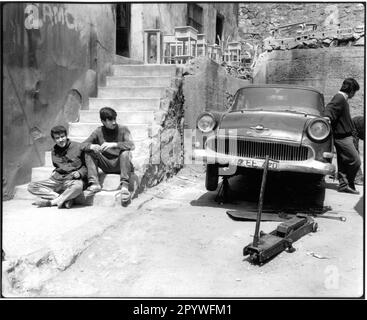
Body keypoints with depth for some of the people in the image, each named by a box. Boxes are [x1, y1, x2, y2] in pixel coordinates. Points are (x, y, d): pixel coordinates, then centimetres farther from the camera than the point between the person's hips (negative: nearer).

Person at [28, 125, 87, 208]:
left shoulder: (78, 147, -1)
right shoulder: (54, 151, 14)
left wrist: (79, 173, -17)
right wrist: (55, 172, 7)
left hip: (72, 180, -5)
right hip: (56, 180, 6)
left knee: (78, 186, -42)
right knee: (31, 186, -13)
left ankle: (51, 202, -23)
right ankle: (66, 199, -23)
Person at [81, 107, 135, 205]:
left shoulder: (123, 130, -8)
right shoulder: (99, 131, 0)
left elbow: (131, 145, -24)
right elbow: (84, 145, -5)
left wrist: (113, 145, -36)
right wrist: (92, 146, -29)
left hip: (120, 164, -3)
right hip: (106, 166, 3)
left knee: (125, 152, -32)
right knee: (89, 152, -15)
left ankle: (124, 186, -33)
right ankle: (94, 184, -21)